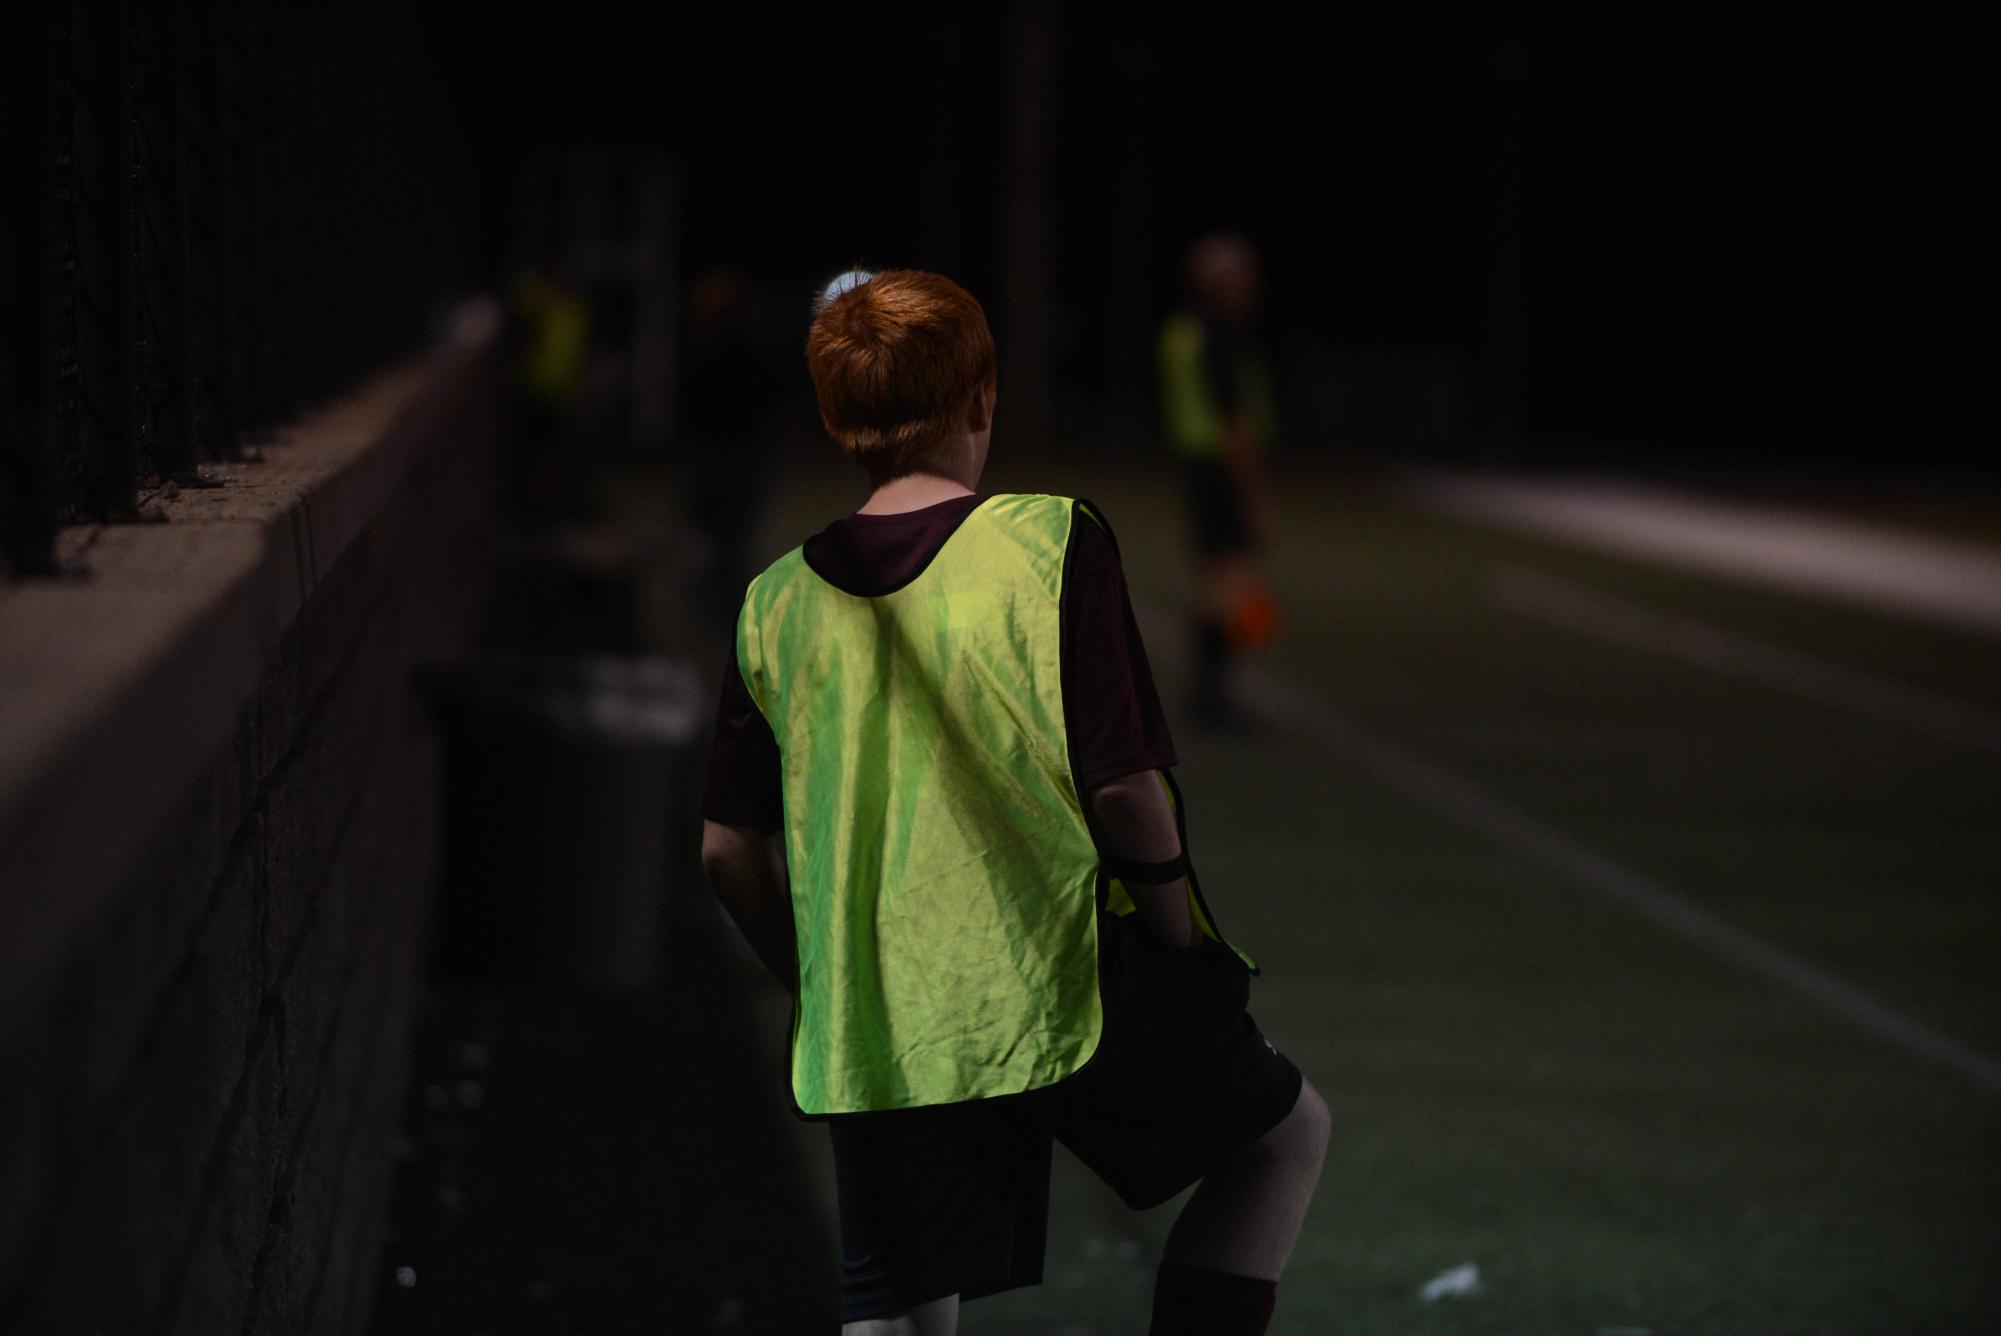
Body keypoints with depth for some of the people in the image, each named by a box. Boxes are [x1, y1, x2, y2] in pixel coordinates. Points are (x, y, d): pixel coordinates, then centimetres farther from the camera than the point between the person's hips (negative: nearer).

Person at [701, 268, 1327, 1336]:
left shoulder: (776, 606, 4)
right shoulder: (1048, 541, -8)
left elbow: (728, 851, 6)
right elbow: (1121, 783, -12)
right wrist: (1186, 951, 3)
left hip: (877, 1039, 4)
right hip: (1060, 992, -3)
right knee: (1286, 1129, 20)